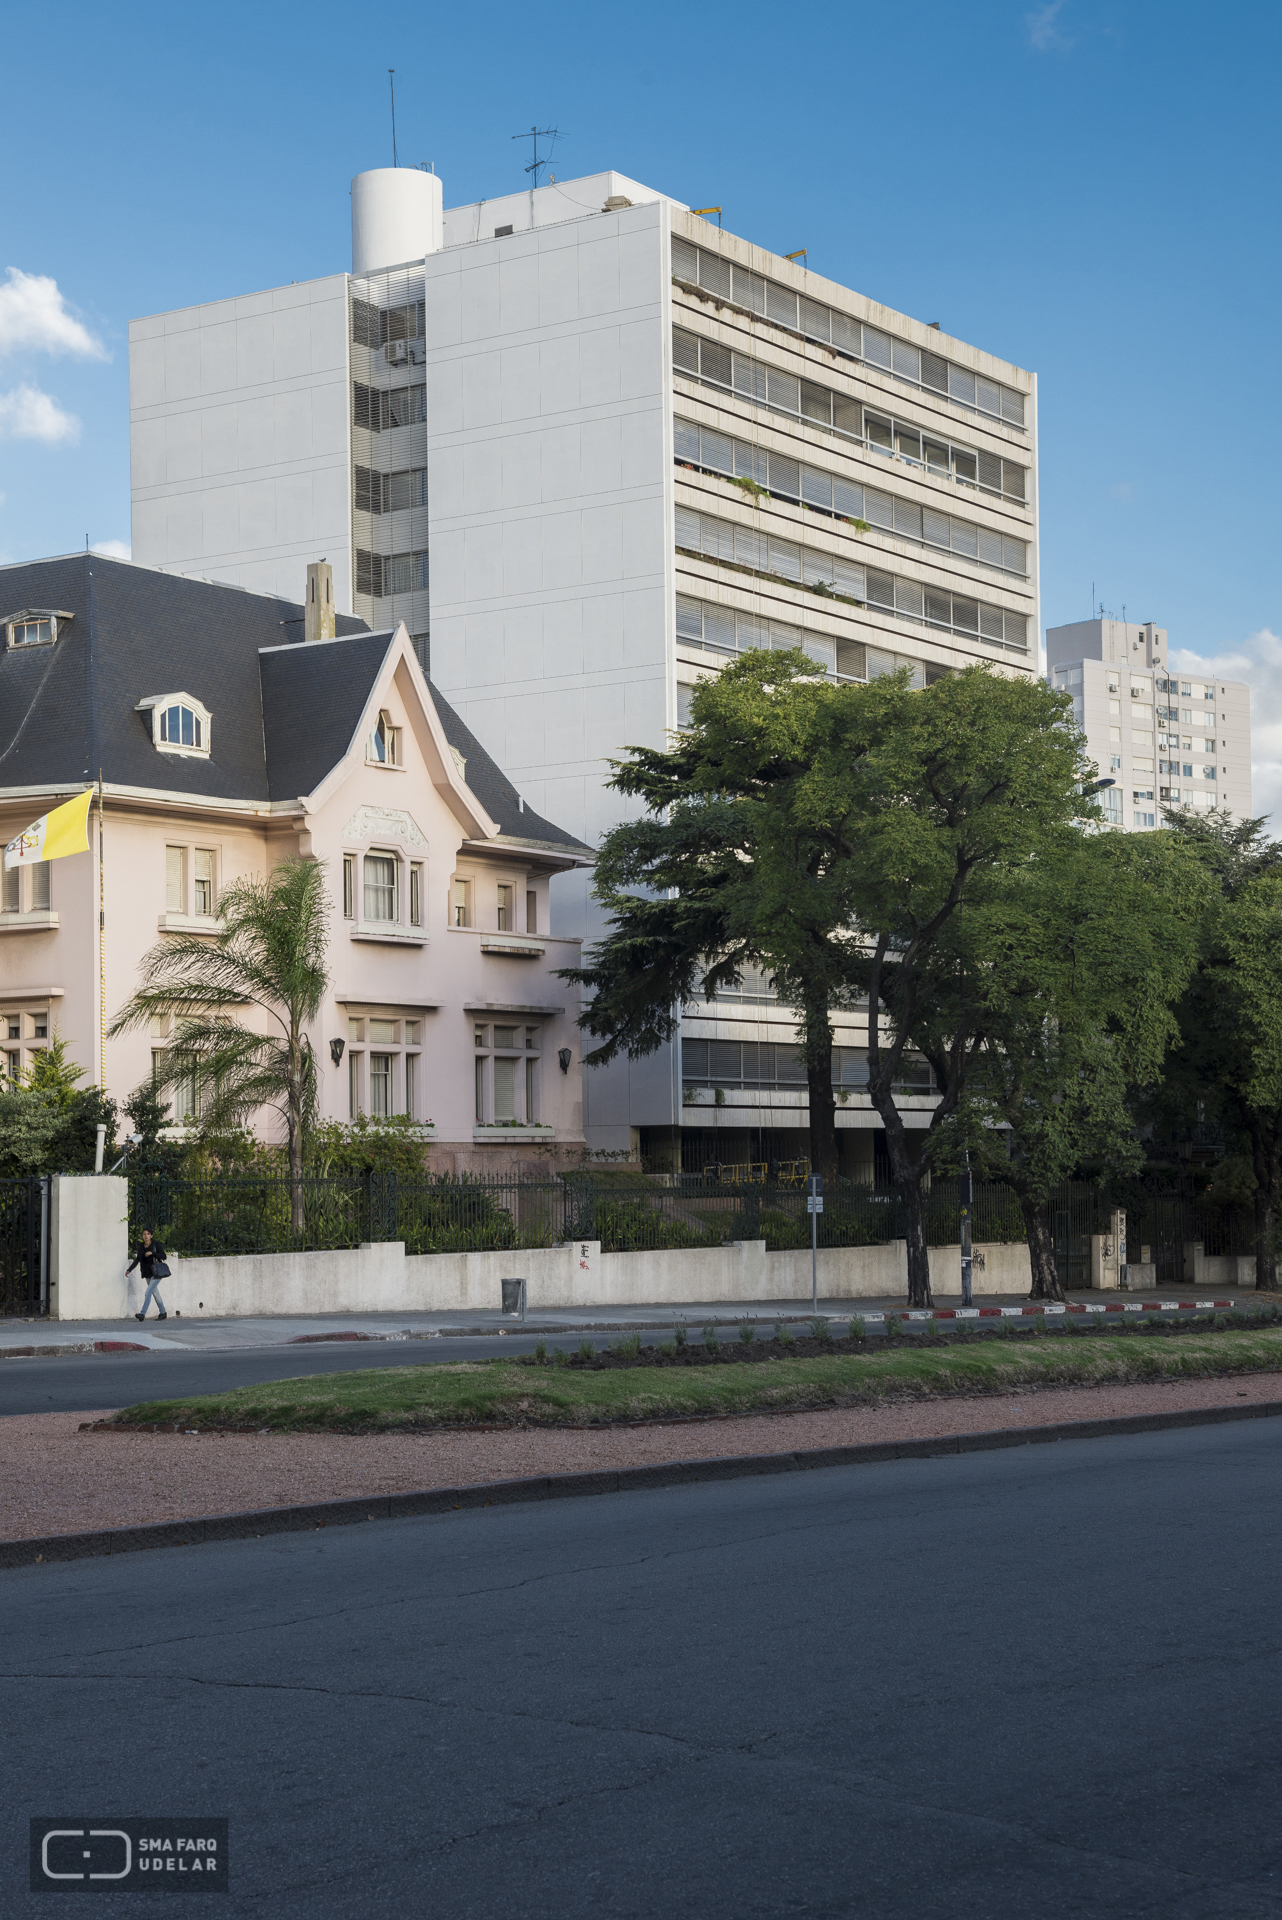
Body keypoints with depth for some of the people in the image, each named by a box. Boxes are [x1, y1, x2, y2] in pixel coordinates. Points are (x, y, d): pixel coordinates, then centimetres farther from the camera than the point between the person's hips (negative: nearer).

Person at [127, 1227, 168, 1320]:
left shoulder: (156, 1244, -10)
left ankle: (142, 1314, -20)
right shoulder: (141, 1246, 5)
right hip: (147, 1274, 6)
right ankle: (163, 1313, 26)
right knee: (155, 1293, 14)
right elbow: (137, 1259, 3)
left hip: (156, 1273, -6)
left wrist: (152, 1253, -27)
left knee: (148, 1293, -16)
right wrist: (129, 1270, -9)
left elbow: (163, 1256, -14)